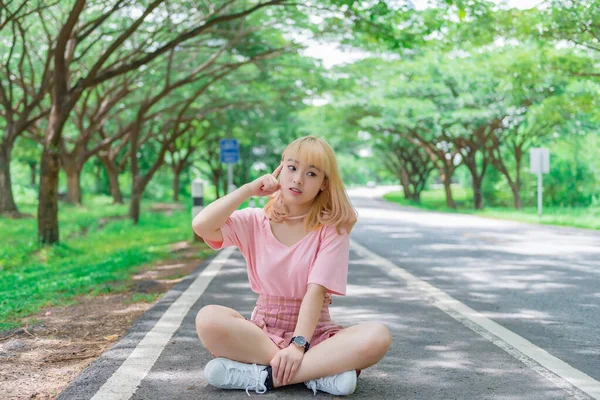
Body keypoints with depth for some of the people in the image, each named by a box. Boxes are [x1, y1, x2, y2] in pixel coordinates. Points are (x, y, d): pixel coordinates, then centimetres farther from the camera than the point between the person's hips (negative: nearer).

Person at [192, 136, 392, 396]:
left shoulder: (332, 228, -3)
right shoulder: (255, 221, 3)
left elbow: (316, 290, -15)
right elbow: (201, 226, -14)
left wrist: (298, 344, -27)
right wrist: (248, 189, -9)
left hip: (313, 333, -1)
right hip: (263, 332, 1)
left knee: (377, 336, -30)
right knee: (208, 319, -30)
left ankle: (265, 375, -29)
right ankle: (319, 371, -27)